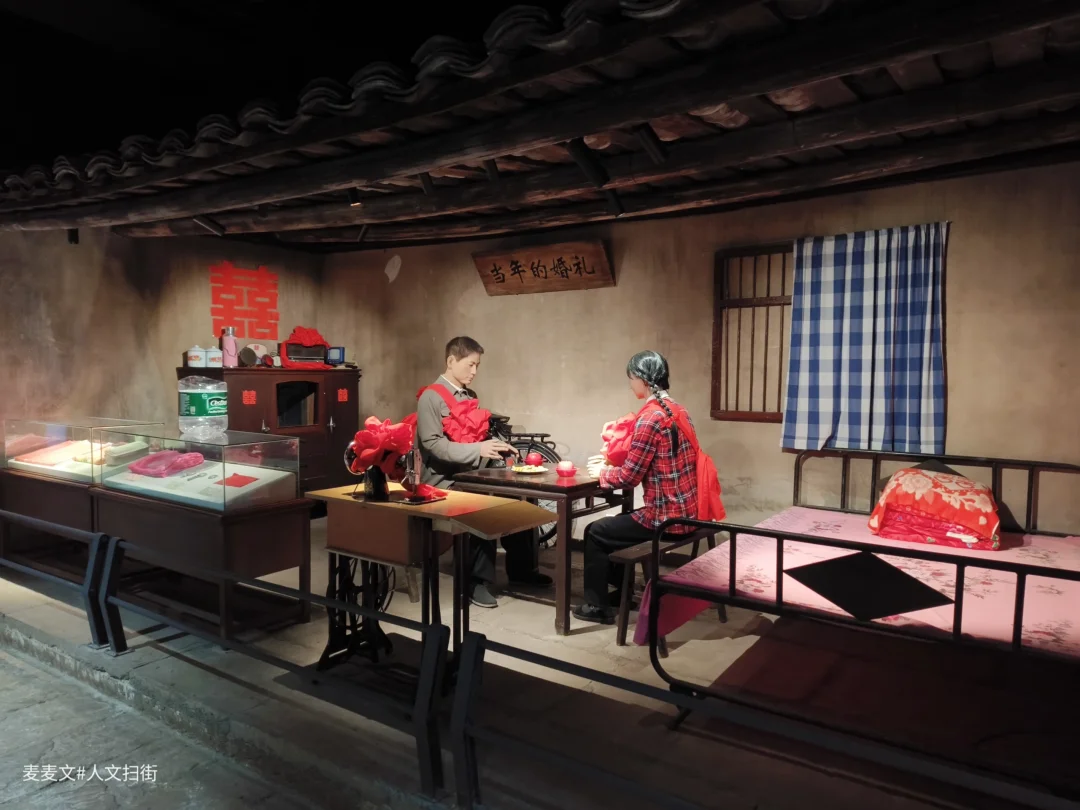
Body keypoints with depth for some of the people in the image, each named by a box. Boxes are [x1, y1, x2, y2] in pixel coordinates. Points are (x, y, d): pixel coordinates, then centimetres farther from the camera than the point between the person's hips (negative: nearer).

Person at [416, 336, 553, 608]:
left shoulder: (470, 396, 14)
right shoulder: (430, 397, -10)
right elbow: (433, 444, -19)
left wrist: (498, 447, 0)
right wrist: (478, 450, -28)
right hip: (444, 479, -7)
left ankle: (521, 569, 6)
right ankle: (478, 581, -14)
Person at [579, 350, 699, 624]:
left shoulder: (650, 418, -21)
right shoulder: (677, 410, 8)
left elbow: (629, 477, -17)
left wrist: (602, 472, 2)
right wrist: (610, 460, 12)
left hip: (664, 517, -9)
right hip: (686, 512, 9)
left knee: (595, 533, 11)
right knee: (617, 523, 28)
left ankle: (597, 606, 22)